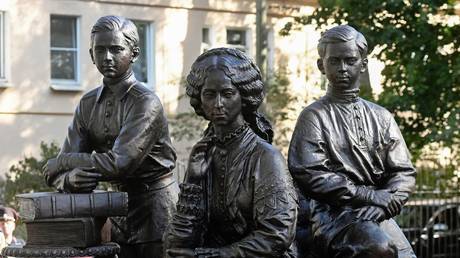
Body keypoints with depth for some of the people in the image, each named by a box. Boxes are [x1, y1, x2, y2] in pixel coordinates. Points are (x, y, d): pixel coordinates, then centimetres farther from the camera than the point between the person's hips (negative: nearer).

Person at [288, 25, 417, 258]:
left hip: (378, 215, 5)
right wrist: (369, 195, -13)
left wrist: (380, 207, -10)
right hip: (332, 213, -4)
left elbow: (404, 173, 10)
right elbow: (309, 175, -8)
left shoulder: (381, 117, 16)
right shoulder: (314, 116, 4)